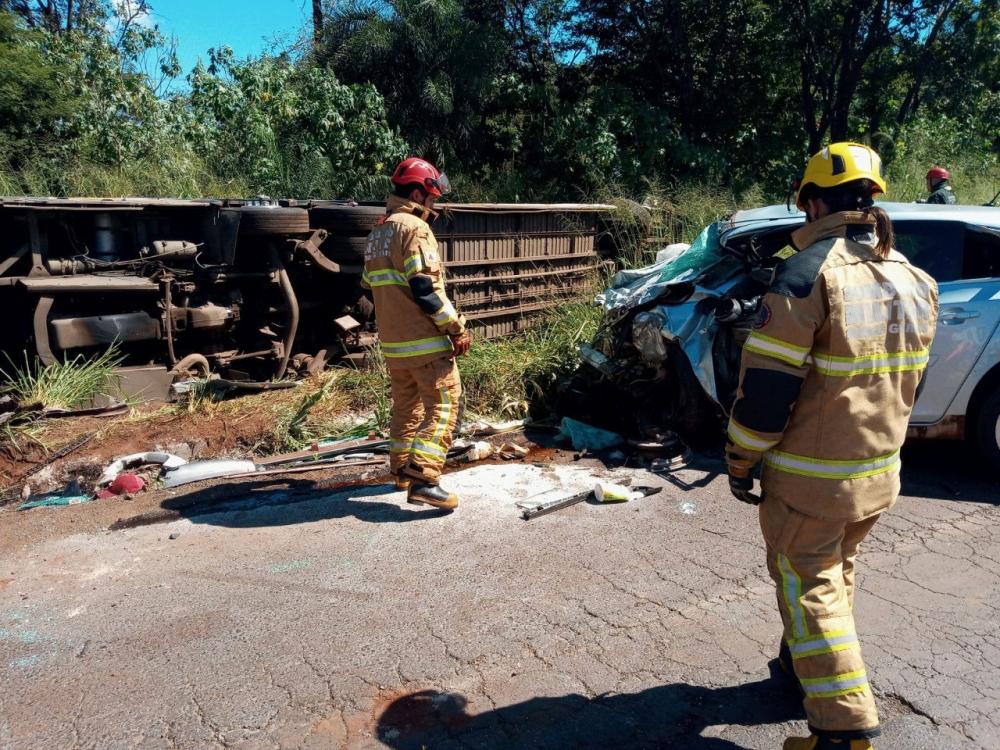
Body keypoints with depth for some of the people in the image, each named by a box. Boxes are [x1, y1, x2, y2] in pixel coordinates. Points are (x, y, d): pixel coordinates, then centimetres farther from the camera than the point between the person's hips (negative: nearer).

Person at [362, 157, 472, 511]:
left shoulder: (376, 234, 16)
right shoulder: (414, 228, -12)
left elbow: (373, 286, 19)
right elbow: (425, 287, -20)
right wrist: (457, 328, -15)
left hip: (392, 342, 9)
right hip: (425, 340, -9)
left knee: (406, 405, 19)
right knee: (443, 405, -6)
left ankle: (402, 471, 29)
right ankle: (422, 479, -14)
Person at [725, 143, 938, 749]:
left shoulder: (810, 273, -20)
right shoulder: (916, 280, 4)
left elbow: (766, 386, -21)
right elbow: (905, 381, 13)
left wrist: (740, 461, -10)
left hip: (810, 477, -7)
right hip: (880, 473, 8)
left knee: (811, 588, 7)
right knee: (837, 572, 25)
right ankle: (804, 661, 45)